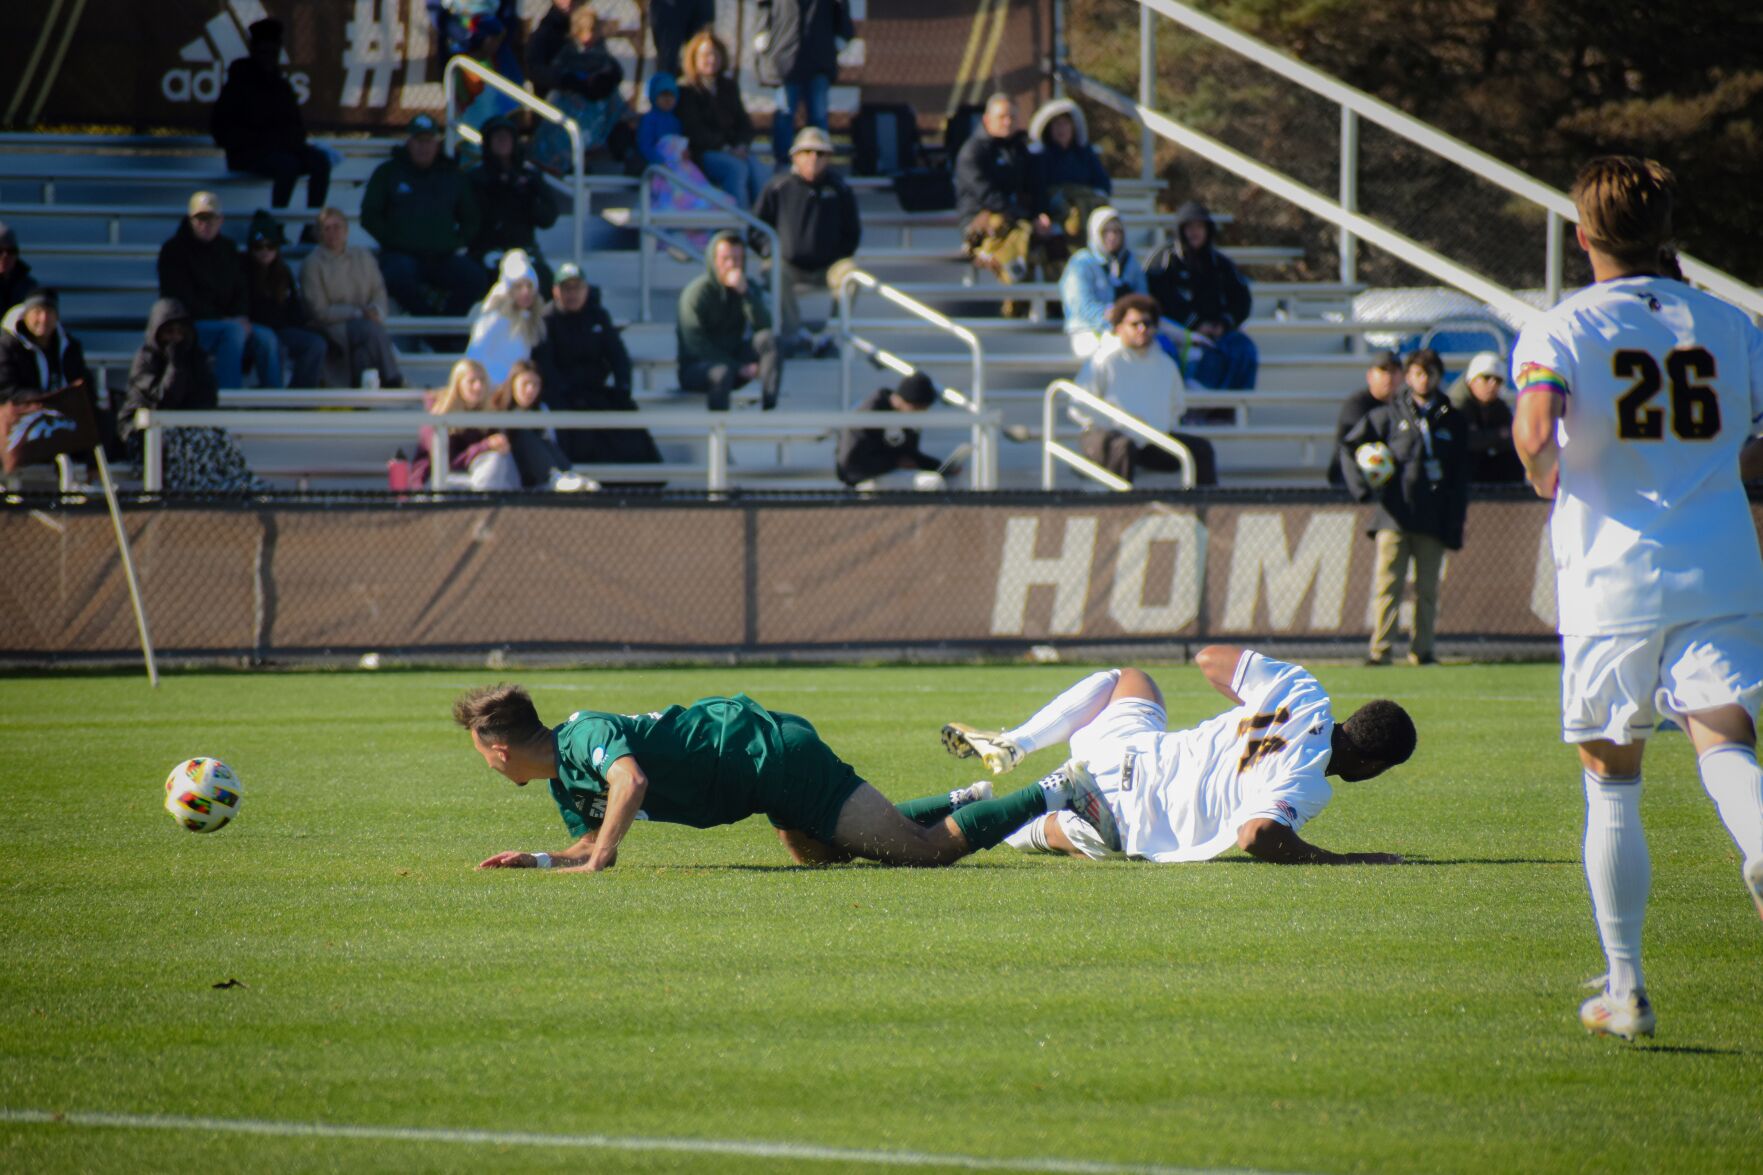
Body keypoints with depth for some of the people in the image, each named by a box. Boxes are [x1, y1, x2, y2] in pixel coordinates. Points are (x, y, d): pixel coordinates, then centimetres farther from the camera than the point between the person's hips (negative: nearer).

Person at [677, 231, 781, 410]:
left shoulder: (748, 289, 4)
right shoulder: (696, 292, -12)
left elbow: (763, 326, -13)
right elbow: (696, 346, -17)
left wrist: (745, 292, -25)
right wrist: (739, 368, -19)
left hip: (732, 359, 5)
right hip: (695, 368, -5)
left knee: (768, 340, -20)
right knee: (722, 372, -38)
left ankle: (769, 408, -27)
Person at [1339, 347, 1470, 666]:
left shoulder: (1453, 422, 13)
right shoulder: (1389, 415, 9)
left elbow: (1460, 479, 12)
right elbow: (1348, 448, 10)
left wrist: (1455, 525, 4)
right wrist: (1363, 488, -5)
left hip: (1433, 519, 2)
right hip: (1394, 516, -2)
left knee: (1427, 589, 3)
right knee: (1387, 584, -8)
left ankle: (1421, 651, 8)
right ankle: (1379, 650, -8)